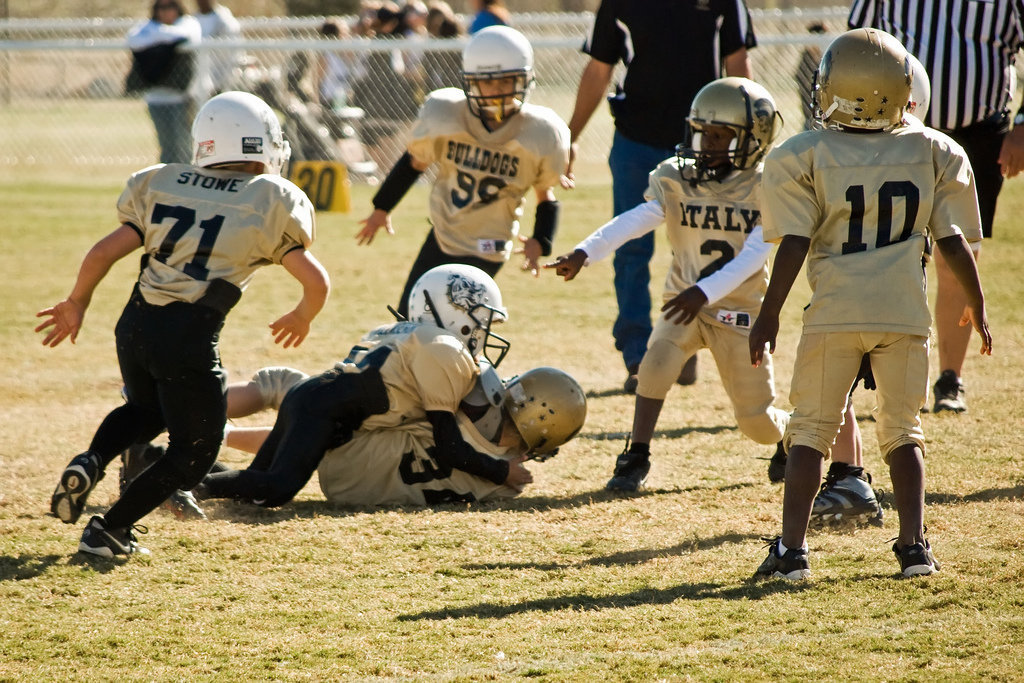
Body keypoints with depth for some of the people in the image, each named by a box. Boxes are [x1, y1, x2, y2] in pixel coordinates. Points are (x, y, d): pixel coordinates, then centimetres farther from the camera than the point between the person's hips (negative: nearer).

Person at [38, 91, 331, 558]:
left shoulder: (162, 186, 11)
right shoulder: (271, 203, 2)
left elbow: (102, 254, 6)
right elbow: (316, 281, 0)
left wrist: (77, 304, 23)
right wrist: (302, 318, 21)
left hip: (136, 325, 5)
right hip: (190, 338, -5)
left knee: (146, 409, 33)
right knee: (193, 452, 13)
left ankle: (90, 464, 6)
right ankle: (109, 530, 3)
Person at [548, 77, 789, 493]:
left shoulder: (766, 190, -12)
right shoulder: (678, 181, -5)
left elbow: (753, 256, -22)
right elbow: (634, 221, -19)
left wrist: (704, 292, -36)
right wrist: (585, 253, -36)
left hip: (739, 310, -2)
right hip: (685, 302, 2)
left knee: (756, 422, 3)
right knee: (658, 362, -28)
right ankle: (636, 459, -16)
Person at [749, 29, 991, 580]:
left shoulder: (805, 157, -3)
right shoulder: (933, 153, 4)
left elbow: (794, 246, -7)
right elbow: (953, 244, 6)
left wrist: (769, 315, -2)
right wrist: (977, 309, 18)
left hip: (834, 310, -2)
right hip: (904, 310, 2)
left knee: (810, 430, 8)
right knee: (902, 431, 15)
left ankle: (791, 548, 1)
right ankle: (914, 545, 9)